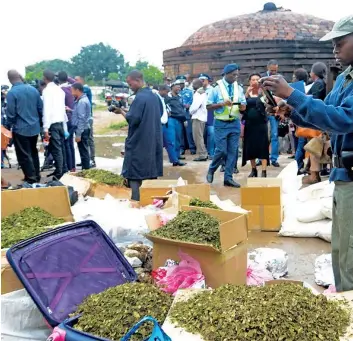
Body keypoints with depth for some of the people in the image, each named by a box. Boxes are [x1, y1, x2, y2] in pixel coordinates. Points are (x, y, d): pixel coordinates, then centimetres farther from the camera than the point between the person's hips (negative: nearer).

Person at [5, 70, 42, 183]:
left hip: (20, 129, -6)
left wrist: (7, 127, 0)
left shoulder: (11, 93, -14)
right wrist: (40, 123, 19)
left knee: (24, 155, 3)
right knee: (33, 152, 20)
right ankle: (36, 176, 26)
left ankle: (31, 179, 4)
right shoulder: (33, 89, 1)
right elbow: (41, 109, 5)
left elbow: (11, 113, -14)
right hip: (35, 127, 6)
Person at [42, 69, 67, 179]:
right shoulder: (59, 89, 12)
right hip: (61, 122, 8)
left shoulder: (47, 90, -10)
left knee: (56, 149, -7)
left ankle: (59, 174, -6)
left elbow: (47, 110, -17)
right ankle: (62, 171, 22)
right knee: (61, 148, 13)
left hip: (53, 123, -8)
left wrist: (46, 128, -18)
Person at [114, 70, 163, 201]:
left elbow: (133, 119, -21)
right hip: (153, 141, 8)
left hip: (139, 143, -8)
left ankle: (136, 202, -3)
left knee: (134, 175, -2)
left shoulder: (140, 97, -17)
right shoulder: (154, 96, 10)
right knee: (151, 174, 12)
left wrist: (121, 111, -5)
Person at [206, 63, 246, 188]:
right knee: (221, 150, -6)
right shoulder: (217, 87, -5)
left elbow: (244, 105, 10)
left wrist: (242, 106, -14)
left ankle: (228, 178, 11)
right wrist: (222, 104, -19)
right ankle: (211, 170, 20)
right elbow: (209, 106, -5)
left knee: (232, 151, 3)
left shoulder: (239, 88, 7)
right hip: (221, 124, -4)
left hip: (235, 123, 4)